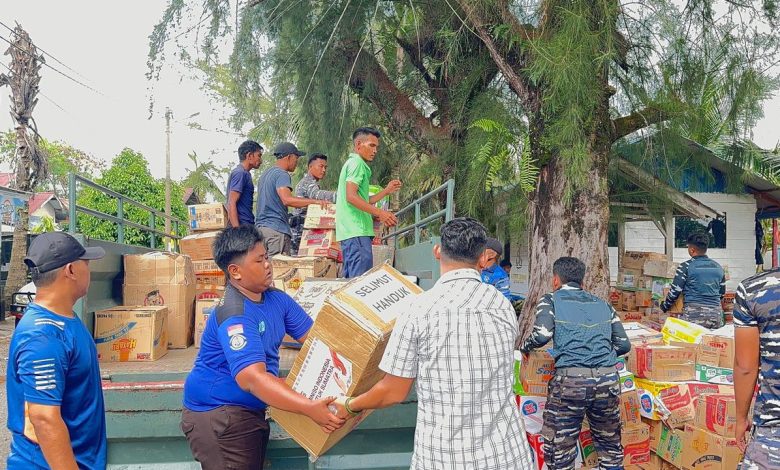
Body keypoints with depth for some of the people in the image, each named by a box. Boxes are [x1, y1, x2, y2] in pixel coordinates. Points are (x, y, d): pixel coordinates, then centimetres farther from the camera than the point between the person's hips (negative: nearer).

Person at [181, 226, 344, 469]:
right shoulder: (234, 314, -27)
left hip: (251, 411, 8)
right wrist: (310, 408, -44)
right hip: (217, 415, -8)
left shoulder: (277, 299, 1)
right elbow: (252, 378, -37)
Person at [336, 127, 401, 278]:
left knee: (351, 279, 10)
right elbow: (351, 197, -18)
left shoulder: (354, 163, 26)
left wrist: (386, 191, 23)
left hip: (351, 232, 10)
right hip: (357, 231, -10)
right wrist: (380, 213, -18)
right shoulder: (356, 163, -5)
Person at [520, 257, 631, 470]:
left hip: (570, 379, -4)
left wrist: (524, 347, 10)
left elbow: (542, 334, -10)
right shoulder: (602, 304, 20)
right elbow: (624, 345, 16)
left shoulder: (551, 300, 7)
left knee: (559, 447, 4)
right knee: (610, 443, 21)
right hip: (608, 378, 5)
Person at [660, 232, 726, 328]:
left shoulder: (686, 266, -4)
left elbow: (675, 291, -3)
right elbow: (722, 293, 22)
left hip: (694, 315, -6)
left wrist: (664, 307, 12)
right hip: (716, 315, 6)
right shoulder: (718, 267, 13)